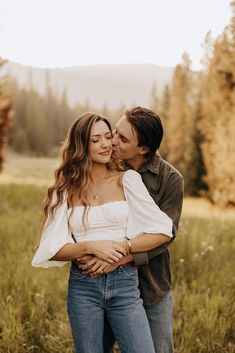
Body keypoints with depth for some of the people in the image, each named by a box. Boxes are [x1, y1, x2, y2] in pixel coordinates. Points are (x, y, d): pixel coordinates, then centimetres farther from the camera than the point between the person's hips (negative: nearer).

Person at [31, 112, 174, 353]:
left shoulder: (128, 180, 2)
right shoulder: (66, 190, 4)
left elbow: (163, 231, -3)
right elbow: (52, 249, -2)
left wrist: (123, 247, -16)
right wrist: (91, 246, -18)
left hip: (125, 284, -1)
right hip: (83, 286, 1)